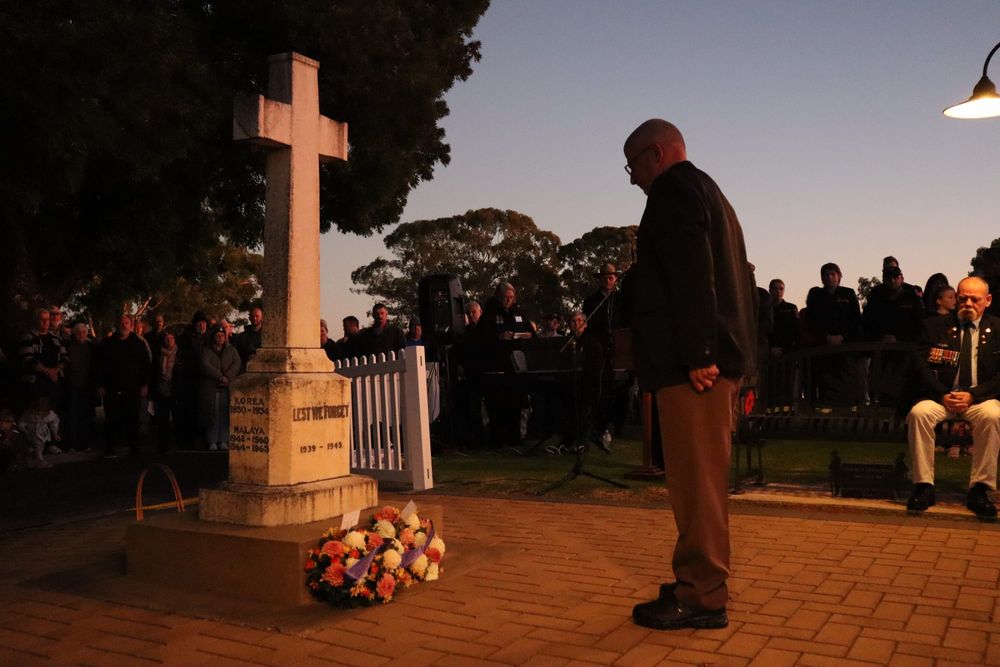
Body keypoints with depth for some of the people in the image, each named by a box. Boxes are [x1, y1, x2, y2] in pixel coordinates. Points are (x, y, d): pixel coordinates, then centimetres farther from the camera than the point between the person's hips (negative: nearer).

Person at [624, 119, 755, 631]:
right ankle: (701, 584, 26)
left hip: (692, 362, -11)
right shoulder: (706, 191, 25)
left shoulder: (673, 190, -5)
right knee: (701, 478, 16)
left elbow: (692, 275, -19)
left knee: (695, 478, -5)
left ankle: (701, 597, 3)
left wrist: (696, 354, -23)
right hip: (717, 357, 11)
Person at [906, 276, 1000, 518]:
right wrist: (943, 395, -13)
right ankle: (924, 486, -23)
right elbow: (921, 365, 1)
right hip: (941, 397, 1)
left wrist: (972, 395, -14)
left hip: (980, 399, 0)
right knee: (918, 413, -31)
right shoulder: (935, 326, 9)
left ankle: (979, 489, -23)